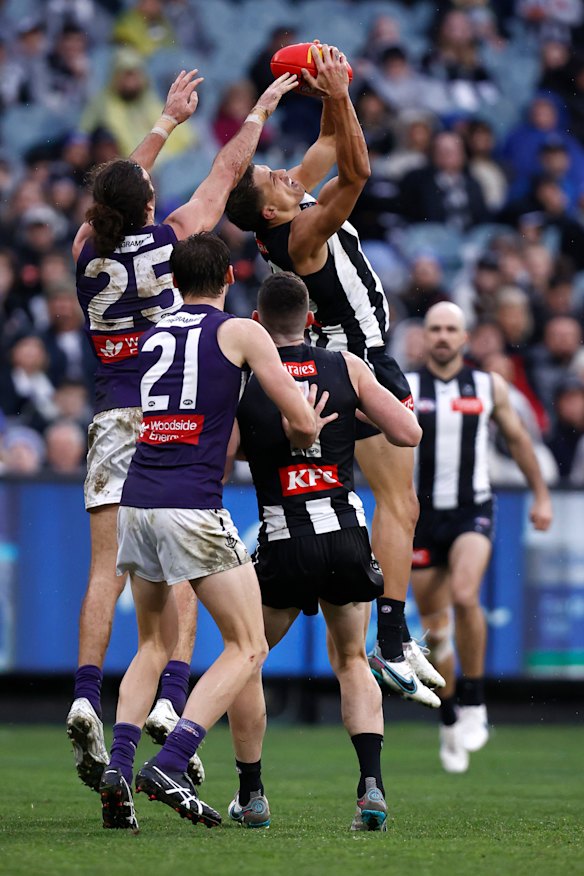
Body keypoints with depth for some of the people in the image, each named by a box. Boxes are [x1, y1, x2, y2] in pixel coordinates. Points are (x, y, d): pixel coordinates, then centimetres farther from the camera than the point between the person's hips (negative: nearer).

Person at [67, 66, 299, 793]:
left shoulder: (87, 249, 5)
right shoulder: (170, 238, -3)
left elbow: (121, 183, 24)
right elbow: (226, 174, 10)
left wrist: (170, 119, 36)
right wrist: (260, 110, 24)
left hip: (111, 422, 3)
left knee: (106, 569, -1)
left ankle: (86, 697, -16)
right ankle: (170, 699, -17)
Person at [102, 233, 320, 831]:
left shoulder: (151, 337, 18)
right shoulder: (241, 333, 2)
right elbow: (304, 424, -1)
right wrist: (297, 437, 21)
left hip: (136, 502, 6)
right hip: (192, 507, -6)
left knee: (154, 646, 20)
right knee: (247, 648, 3)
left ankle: (118, 767, 1)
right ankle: (169, 767, -13)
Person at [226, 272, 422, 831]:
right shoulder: (346, 367, 2)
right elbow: (408, 434, -1)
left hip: (285, 544, -2)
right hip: (348, 536, 2)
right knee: (351, 661, 20)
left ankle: (251, 797, 18)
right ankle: (371, 785, 0)